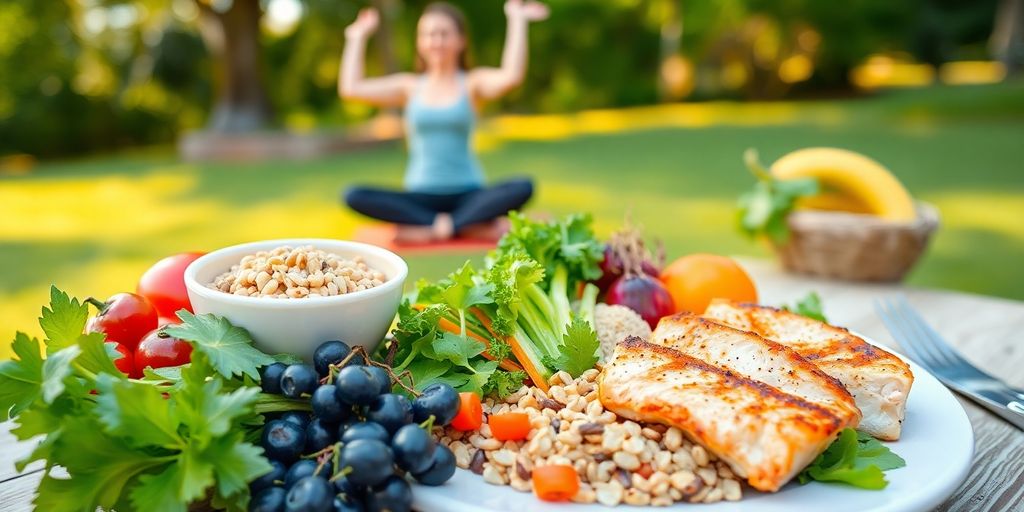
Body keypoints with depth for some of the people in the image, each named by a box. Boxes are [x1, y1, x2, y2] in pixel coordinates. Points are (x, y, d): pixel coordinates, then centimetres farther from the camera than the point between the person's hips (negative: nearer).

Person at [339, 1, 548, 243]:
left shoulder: (473, 83, 3)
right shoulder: (409, 86, 9)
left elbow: (511, 77, -18)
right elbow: (350, 88, 0)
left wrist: (517, 22, -14)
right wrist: (358, 37, 9)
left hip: (468, 194, -2)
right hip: (421, 197, 2)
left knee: (523, 187, -30)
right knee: (354, 196, -25)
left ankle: (431, 229, -28)